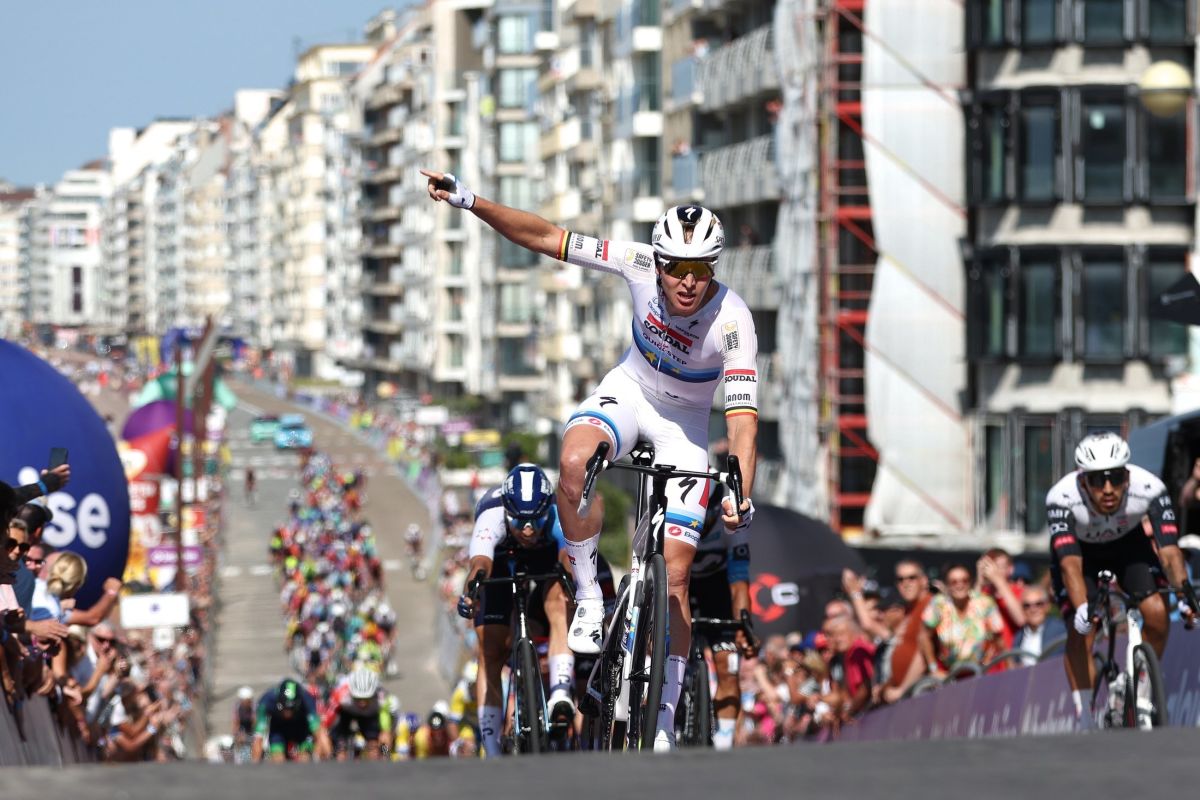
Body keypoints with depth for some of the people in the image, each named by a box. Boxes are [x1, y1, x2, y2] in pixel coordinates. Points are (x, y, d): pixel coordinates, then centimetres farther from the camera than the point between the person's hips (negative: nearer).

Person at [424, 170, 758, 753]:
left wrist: (742, 496, -50)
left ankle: (666, 715, 4)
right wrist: (469, 202, -28)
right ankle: (589, 596, -17)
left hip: (684, 425, -2)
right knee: (575, 460, -35)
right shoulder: (641, 265, -25)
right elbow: (546, 239, -20)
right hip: (629, 390, 2)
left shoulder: (732, 322, -31)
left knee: (675, 574, -8)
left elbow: (743, 418, -35)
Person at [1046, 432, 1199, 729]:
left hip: (1128, 544, 1)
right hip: (1080, 550, -1)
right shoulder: (1062, 497, -38)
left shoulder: (1149, 488, -35)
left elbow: (1169, 550, -38)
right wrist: (1082, 609, -60)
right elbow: (1070, 563, -45)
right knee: (1079, 633, -18)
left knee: (1156, 612, -20)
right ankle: (1086, 726, -9)